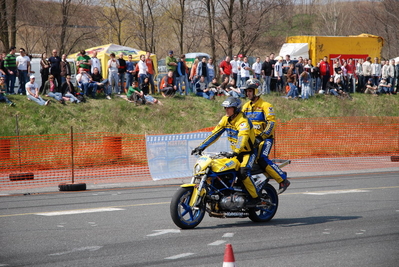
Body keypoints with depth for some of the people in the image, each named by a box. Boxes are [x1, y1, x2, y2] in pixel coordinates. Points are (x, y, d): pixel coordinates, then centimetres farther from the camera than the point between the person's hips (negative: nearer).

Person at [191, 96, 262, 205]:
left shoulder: (243, 121, -22)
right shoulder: (225, 119, 4)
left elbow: (243, 137, -37)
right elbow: (215, 133, 3)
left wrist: (236, 151, -54)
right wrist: (201, 147, -5)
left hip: (248, 152, -8)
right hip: (235, 152, 8)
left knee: (243, 173, -27)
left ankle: (256, 198, -19)